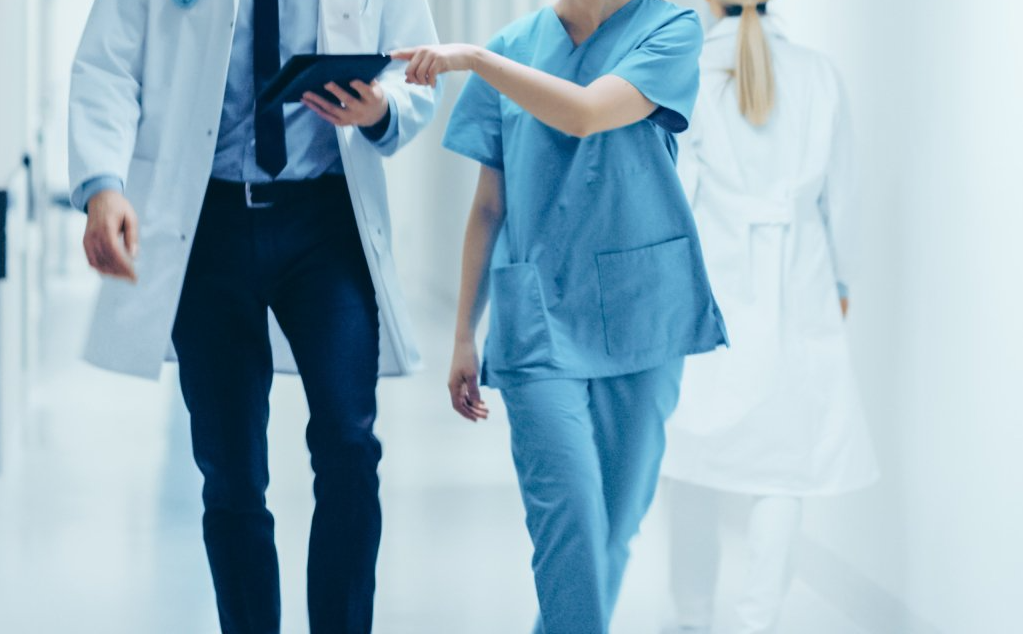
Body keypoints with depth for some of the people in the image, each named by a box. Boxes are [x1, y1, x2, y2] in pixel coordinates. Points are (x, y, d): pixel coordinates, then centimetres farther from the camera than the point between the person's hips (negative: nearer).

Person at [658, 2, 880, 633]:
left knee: (694, 459, 10)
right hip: (798, 289, 1)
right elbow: (840, 194, 6)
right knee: (786, 461, 7)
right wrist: (839, 281, 19)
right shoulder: (819, 75, 0)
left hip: (711, 283, -1)